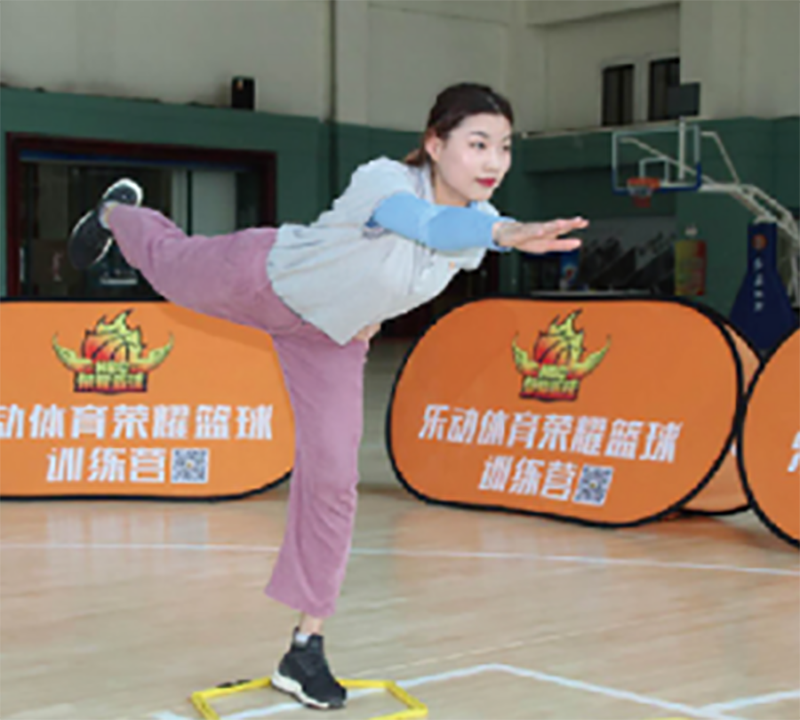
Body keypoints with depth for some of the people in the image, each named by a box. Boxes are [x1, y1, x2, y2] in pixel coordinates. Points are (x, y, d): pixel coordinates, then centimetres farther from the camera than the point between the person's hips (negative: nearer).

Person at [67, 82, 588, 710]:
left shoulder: (478, 218, -21)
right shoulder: (382, 181, -40)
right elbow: (434, 226, -65)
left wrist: (372, 311, -1)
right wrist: (510, 232, -83)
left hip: (331, 335, 5)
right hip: (260, 277, -4)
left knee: (333, 477, -3)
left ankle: (306, 648, 9)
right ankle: (117, 212, 65)